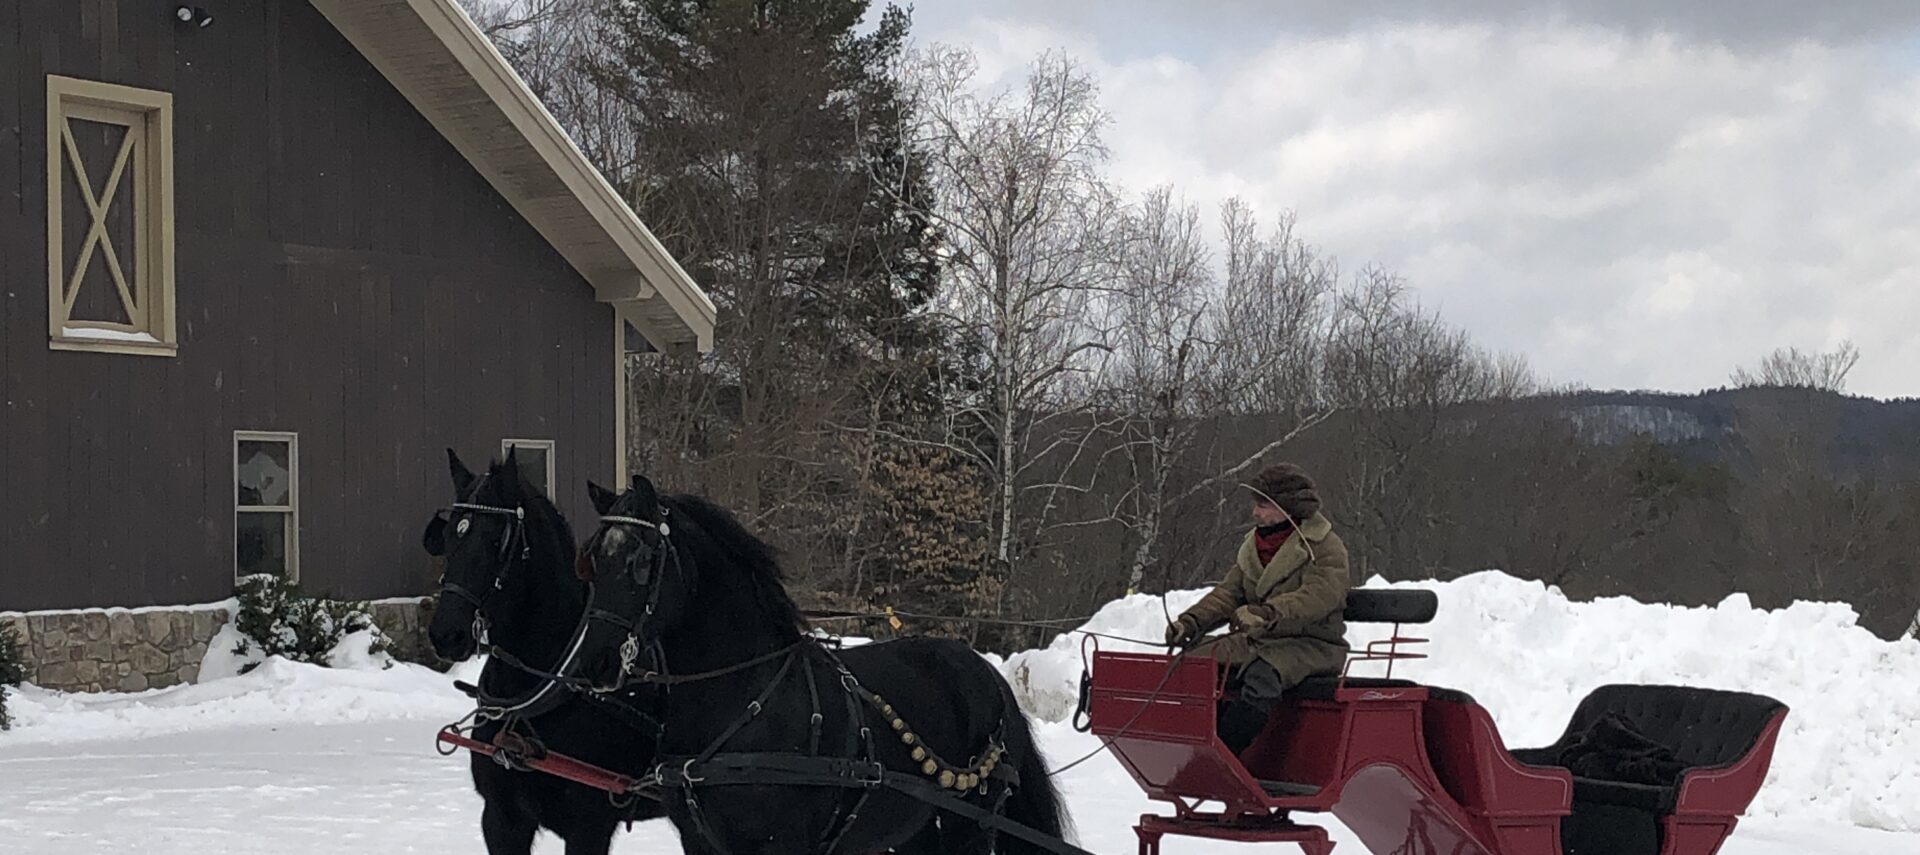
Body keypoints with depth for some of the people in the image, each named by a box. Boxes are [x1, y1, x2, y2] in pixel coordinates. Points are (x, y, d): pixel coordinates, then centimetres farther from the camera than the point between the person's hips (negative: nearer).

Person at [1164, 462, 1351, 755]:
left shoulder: (1326, 547, -8)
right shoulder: (1254, 545, 17)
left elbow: (1318, 596, -24)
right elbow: (1229, 593, 13)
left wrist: (1268, 613, -40)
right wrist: (1191, 621, -5)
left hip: (1311, 644, -7)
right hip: (1256, 639, 7)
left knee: (1263, 674, -39)